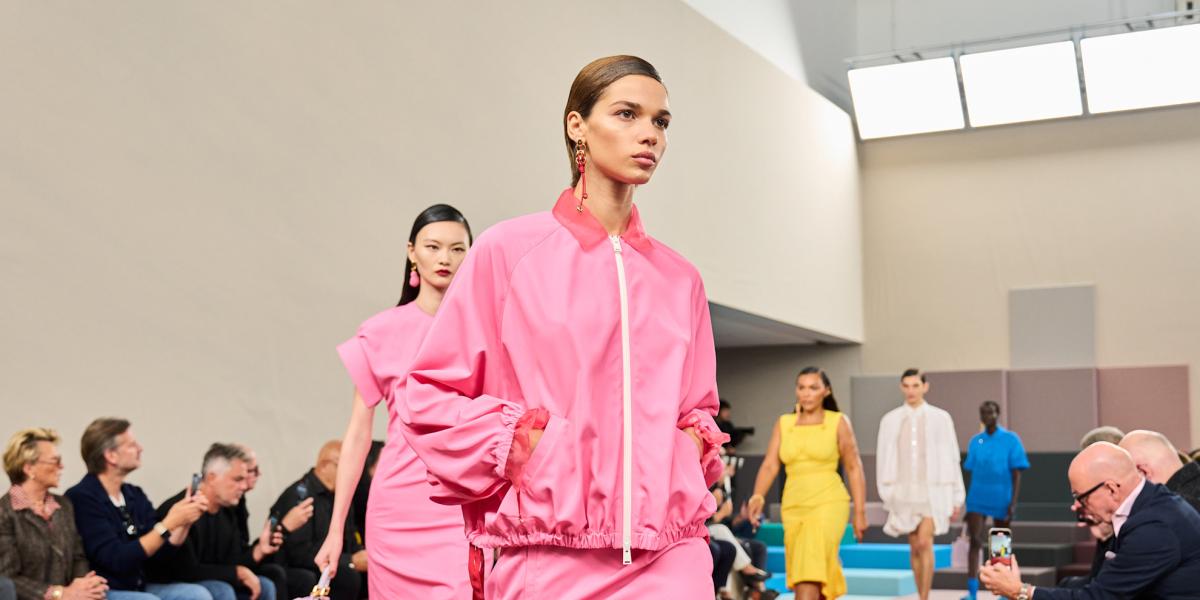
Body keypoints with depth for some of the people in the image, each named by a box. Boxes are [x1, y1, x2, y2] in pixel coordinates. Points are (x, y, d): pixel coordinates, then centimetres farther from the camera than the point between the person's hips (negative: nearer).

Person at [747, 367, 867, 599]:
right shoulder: (783, 424, 8)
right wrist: (758, 496, -18)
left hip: (828, 504, -4)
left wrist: (860, 512, 0)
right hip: (793, 507, 4)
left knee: (809, 577, -17)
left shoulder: (838, 422, 1)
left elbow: (854, 468, 3)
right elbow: (770, 465, 0)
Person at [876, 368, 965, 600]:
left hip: (933, 490, -2)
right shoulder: (890, 420, 5)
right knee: (915, 548, 7)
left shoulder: (940, 418, 1)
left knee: (925, 543, -16)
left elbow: (952, 458, 4)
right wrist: (886, 495, 2)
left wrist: (957, 499, 3)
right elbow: (884, 458, 7)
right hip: (904, 491, 2)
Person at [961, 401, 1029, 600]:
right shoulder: (975, 441, 7)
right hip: (977, 499, 2)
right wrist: (968, 502, 13)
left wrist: (1013, 503, -13)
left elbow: (1016, 474, -5)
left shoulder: (1011, 440, -3)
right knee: (975, 541, -12)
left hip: (1001, 500, -2)